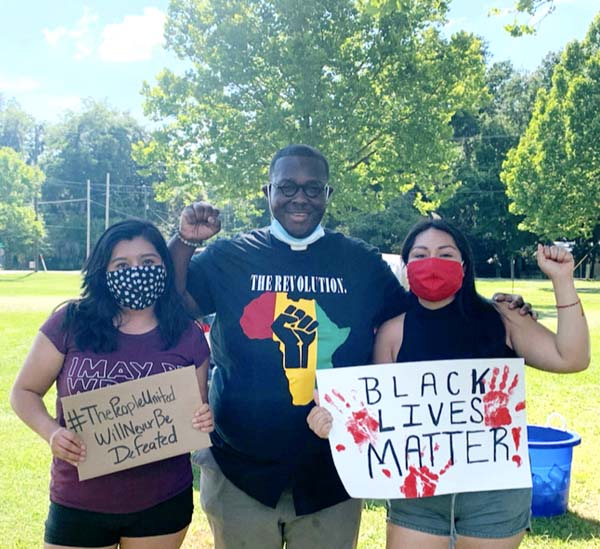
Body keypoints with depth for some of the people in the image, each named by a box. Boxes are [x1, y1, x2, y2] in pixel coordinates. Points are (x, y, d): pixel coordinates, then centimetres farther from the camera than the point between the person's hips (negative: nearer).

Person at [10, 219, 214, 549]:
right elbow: (24, 391, 0)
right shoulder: (69, 325, -9)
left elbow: (197, 411, 6)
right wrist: (51, 432, -19)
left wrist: (204, 421, -16)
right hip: (78, 506, -1)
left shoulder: (188, 337, -4)